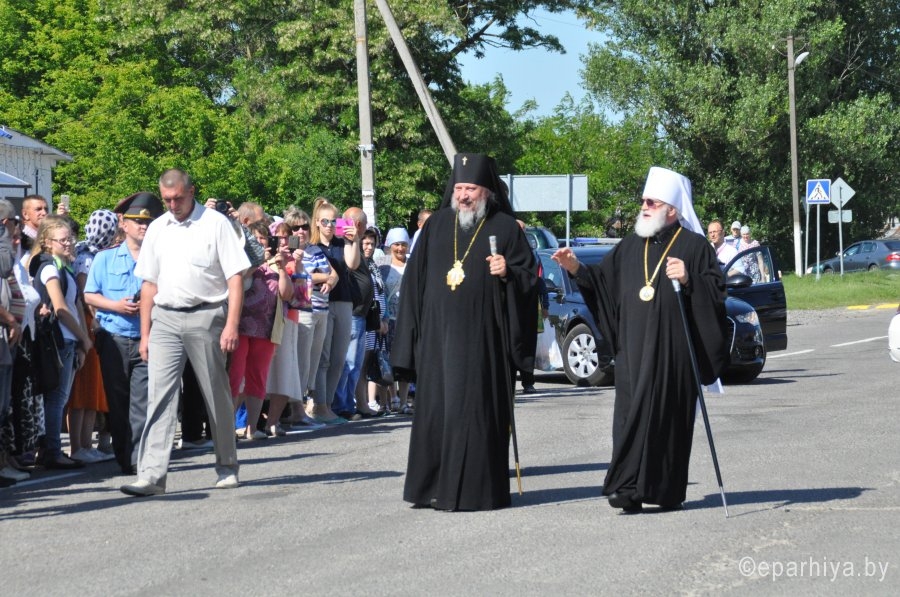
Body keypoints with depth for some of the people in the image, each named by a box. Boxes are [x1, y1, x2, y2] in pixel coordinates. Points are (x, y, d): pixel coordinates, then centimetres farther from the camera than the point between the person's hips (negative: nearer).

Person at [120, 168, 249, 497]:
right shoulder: (157, 229, 12)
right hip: (165, 319, 3)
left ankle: (227, 467, 21)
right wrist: (145, 333, 11)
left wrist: (231, 325, -13)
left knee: (217, 395, 7)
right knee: (159, 395, -6)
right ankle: (152, 475, -11)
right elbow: (149, 284, 15)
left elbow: (235, 278, -5)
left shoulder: (216, 224, -2)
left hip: (205, 316, -3)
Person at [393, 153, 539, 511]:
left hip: (481, 338, -4)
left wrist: (507, 273, -18)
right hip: (438, 335, 4)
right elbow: (415, 279, 14)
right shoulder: (436, 225, 13)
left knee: (474, 411, -5)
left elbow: (529, 275, 3)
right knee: (434, 409, 4)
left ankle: (473, 490, -2)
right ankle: (431, 487, 9)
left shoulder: (505, 228, 4)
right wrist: (412, 332, 8)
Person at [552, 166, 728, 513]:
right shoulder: (631, 246, 16)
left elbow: (717, 291, -5)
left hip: (672, 351, -4)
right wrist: (577, 270, 6)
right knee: (631, 415, -3)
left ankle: (665, 490, 3)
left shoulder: (694, 246, 1)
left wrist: (689, 280, -20)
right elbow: (603, 281, 21)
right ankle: (629, 488, -5)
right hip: (632, 350, 4)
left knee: (666, 415, -4)